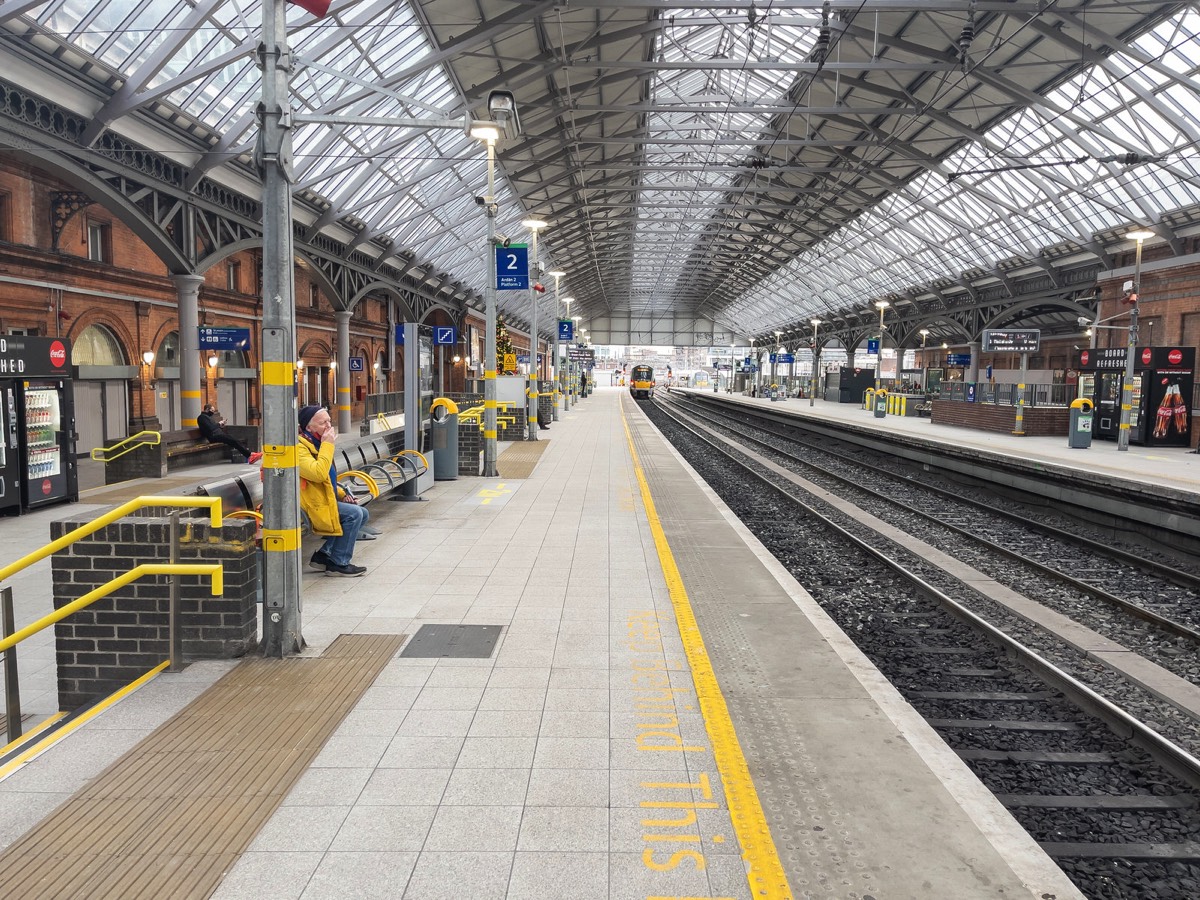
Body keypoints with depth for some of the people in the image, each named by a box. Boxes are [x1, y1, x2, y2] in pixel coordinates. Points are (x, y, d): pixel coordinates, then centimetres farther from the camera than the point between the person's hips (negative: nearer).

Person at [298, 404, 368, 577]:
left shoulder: (316, 444, 15)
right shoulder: (299, 447, -18)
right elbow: (318, 474, -33)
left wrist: (342, 494, 11)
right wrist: (327, 445, -24)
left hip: (327, 499, 10)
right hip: (313, 504, -10)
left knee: (362, 514, 6)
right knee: (354, 514, -22)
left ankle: (323, 555, 8)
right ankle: (338, 564, -10)